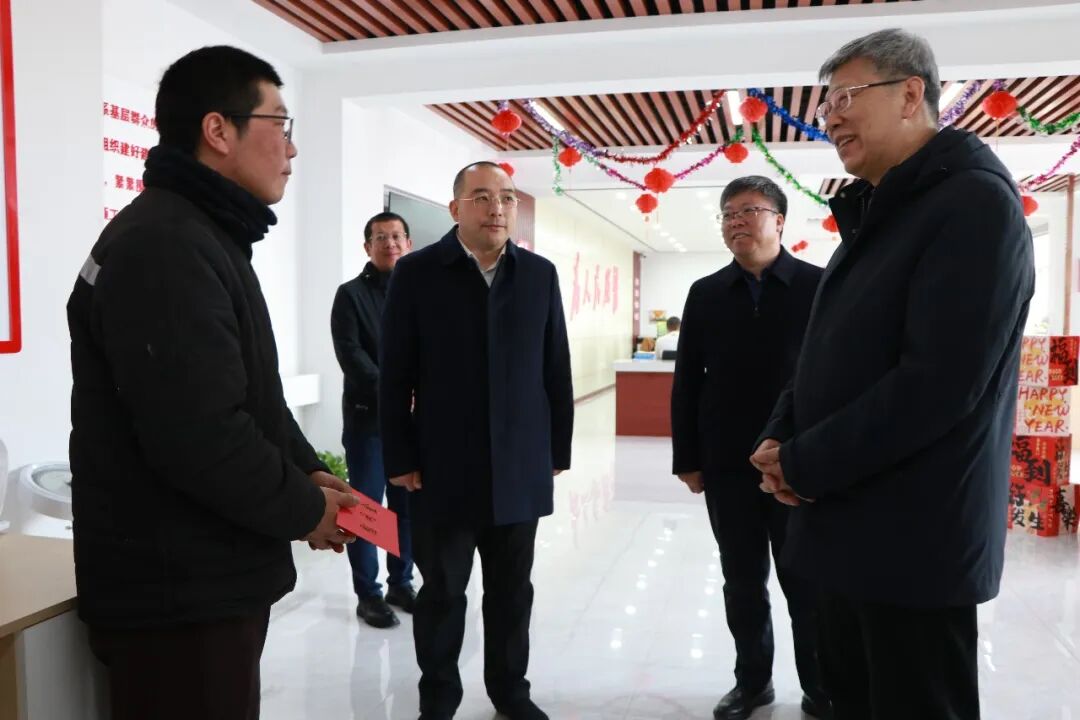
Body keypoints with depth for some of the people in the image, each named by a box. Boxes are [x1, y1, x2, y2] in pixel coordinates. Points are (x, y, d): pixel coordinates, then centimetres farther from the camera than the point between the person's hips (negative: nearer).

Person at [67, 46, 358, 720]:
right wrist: (304, 510, -14)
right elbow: (198, 436, -29)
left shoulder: (206, 239, 14)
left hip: (212, 578, 10)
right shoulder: (165, 248, -21)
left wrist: (308, 471, 3)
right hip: (179, 594, -10)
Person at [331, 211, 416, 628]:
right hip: (368, 418, -3)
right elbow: (350, 354, -9)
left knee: (408, 506, 10)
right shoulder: (351, 294, 1)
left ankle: (401, 584, 23)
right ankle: (368, 595, 12)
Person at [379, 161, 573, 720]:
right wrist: (400, 459, -6)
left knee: (512, 590, 15)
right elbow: (395, 376, -4)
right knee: (442, 591, 11)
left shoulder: (540, 275, 4)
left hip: (520, 469, 2)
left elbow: (556, 371, 6)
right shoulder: (416, 273, -3)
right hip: (443, 469, -2)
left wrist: (558, 450, 6)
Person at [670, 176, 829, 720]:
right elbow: (686, 381, 6)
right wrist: (687, 459, 3)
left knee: (806, 583, 10)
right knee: (742, 582, 13)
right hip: (726, 465, 3)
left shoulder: (819, 286, -2)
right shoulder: (705, 294, 6)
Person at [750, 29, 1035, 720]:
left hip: (916, 534, -8)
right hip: (853, 521, 9)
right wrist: (783, 435, -2)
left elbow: (939, 382, -24)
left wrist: (805, 464, -16)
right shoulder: (876, 215, 15)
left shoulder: (975, 203, -14)